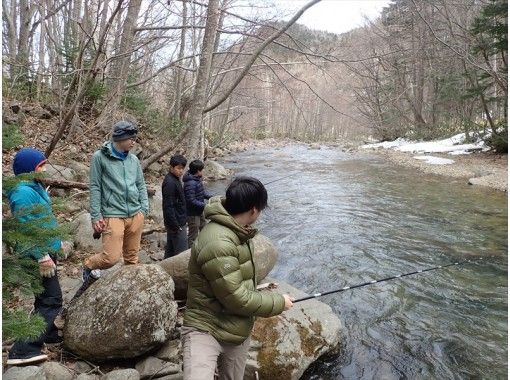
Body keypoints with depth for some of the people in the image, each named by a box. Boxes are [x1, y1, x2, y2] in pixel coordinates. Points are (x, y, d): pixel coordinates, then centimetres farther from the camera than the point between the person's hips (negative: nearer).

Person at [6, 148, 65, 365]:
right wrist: (41, 257, -24)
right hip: (38, 255, -10)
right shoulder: (23, 193, -19)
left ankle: (50, 334, 37)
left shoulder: (35, 187, 11)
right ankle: (23, 351, -5)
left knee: (47, 297, 21)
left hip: (45, 251, 10)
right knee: (51, 300, -8)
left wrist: (57, 242, 24)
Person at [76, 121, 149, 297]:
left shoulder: (134, 159, 11)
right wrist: (96, 216, -6)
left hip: (136, 215, 5)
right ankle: (88, 266, 21)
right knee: (111, 257, -10)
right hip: (113, 215, -5)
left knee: (132, 257, 11)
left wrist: (144, 209, 6)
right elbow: (95, 187, -2)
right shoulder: (100, 157, -2)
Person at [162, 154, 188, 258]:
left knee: (170, 250, 18)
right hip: (176, 223, -10)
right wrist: (176, 226, -22)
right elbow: (168, 206, -24)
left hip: (174, 223, 10)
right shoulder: (170, 182, -20)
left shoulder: (175, 179, 10)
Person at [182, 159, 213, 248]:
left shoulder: (197, 179, 1)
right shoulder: (190, 183, -29)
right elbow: (191, 201, -29)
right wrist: (205, 205, -25)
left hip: (199, 211, 10)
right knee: (193, 235, 3)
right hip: (193, 213, -10)